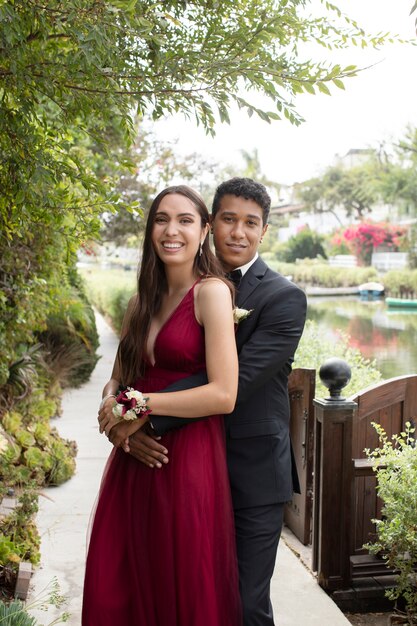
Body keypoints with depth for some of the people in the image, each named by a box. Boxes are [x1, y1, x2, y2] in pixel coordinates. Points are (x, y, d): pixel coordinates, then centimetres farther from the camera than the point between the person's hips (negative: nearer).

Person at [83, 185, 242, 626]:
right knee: (115, 588, 10)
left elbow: (223, 395, -16)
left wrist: (139, 403, -12)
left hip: (189, 460, -6)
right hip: (135, 459, 6)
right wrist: (114, 403, -7)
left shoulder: (211, 291, -9)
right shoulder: (141, 303, 11)